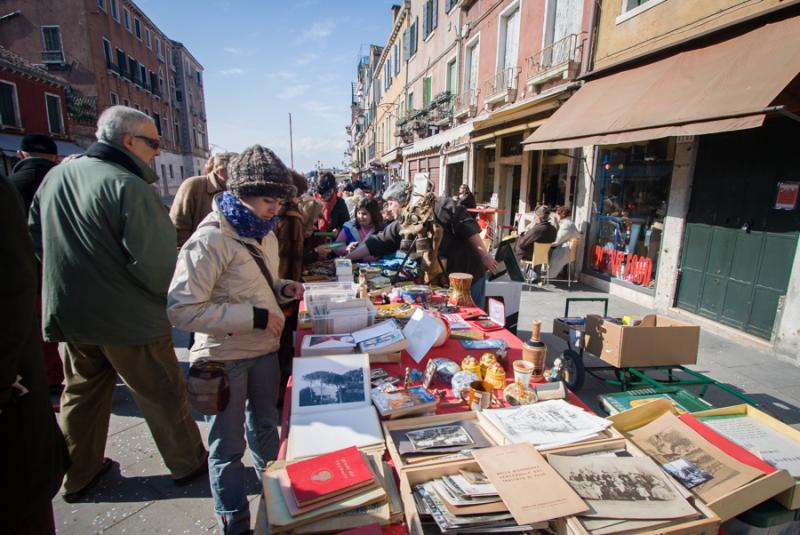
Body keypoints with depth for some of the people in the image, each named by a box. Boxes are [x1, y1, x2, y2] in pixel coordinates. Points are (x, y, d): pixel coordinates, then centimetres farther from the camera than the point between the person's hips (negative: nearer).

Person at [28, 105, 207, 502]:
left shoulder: (54, 177, 5)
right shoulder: (128, 186, -21)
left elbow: (36, 238, 15)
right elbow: (155, 261, -26)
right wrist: (168, 294, -7)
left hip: (68, 312, 7)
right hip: (127, 317, -7)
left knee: (82, 392, 22)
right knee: (162, 395, 9)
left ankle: (78, 474, 38)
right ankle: (188, 463, 27)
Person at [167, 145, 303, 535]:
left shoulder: (264, 234, 6)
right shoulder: (210, 240, -20)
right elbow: (182, 310, -24)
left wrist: (283, 289, -3)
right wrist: (254, 317, -26)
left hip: (264, 349, 8)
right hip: (224, 357, -7)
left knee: (266, 426, 25)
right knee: (228, 445, 10)